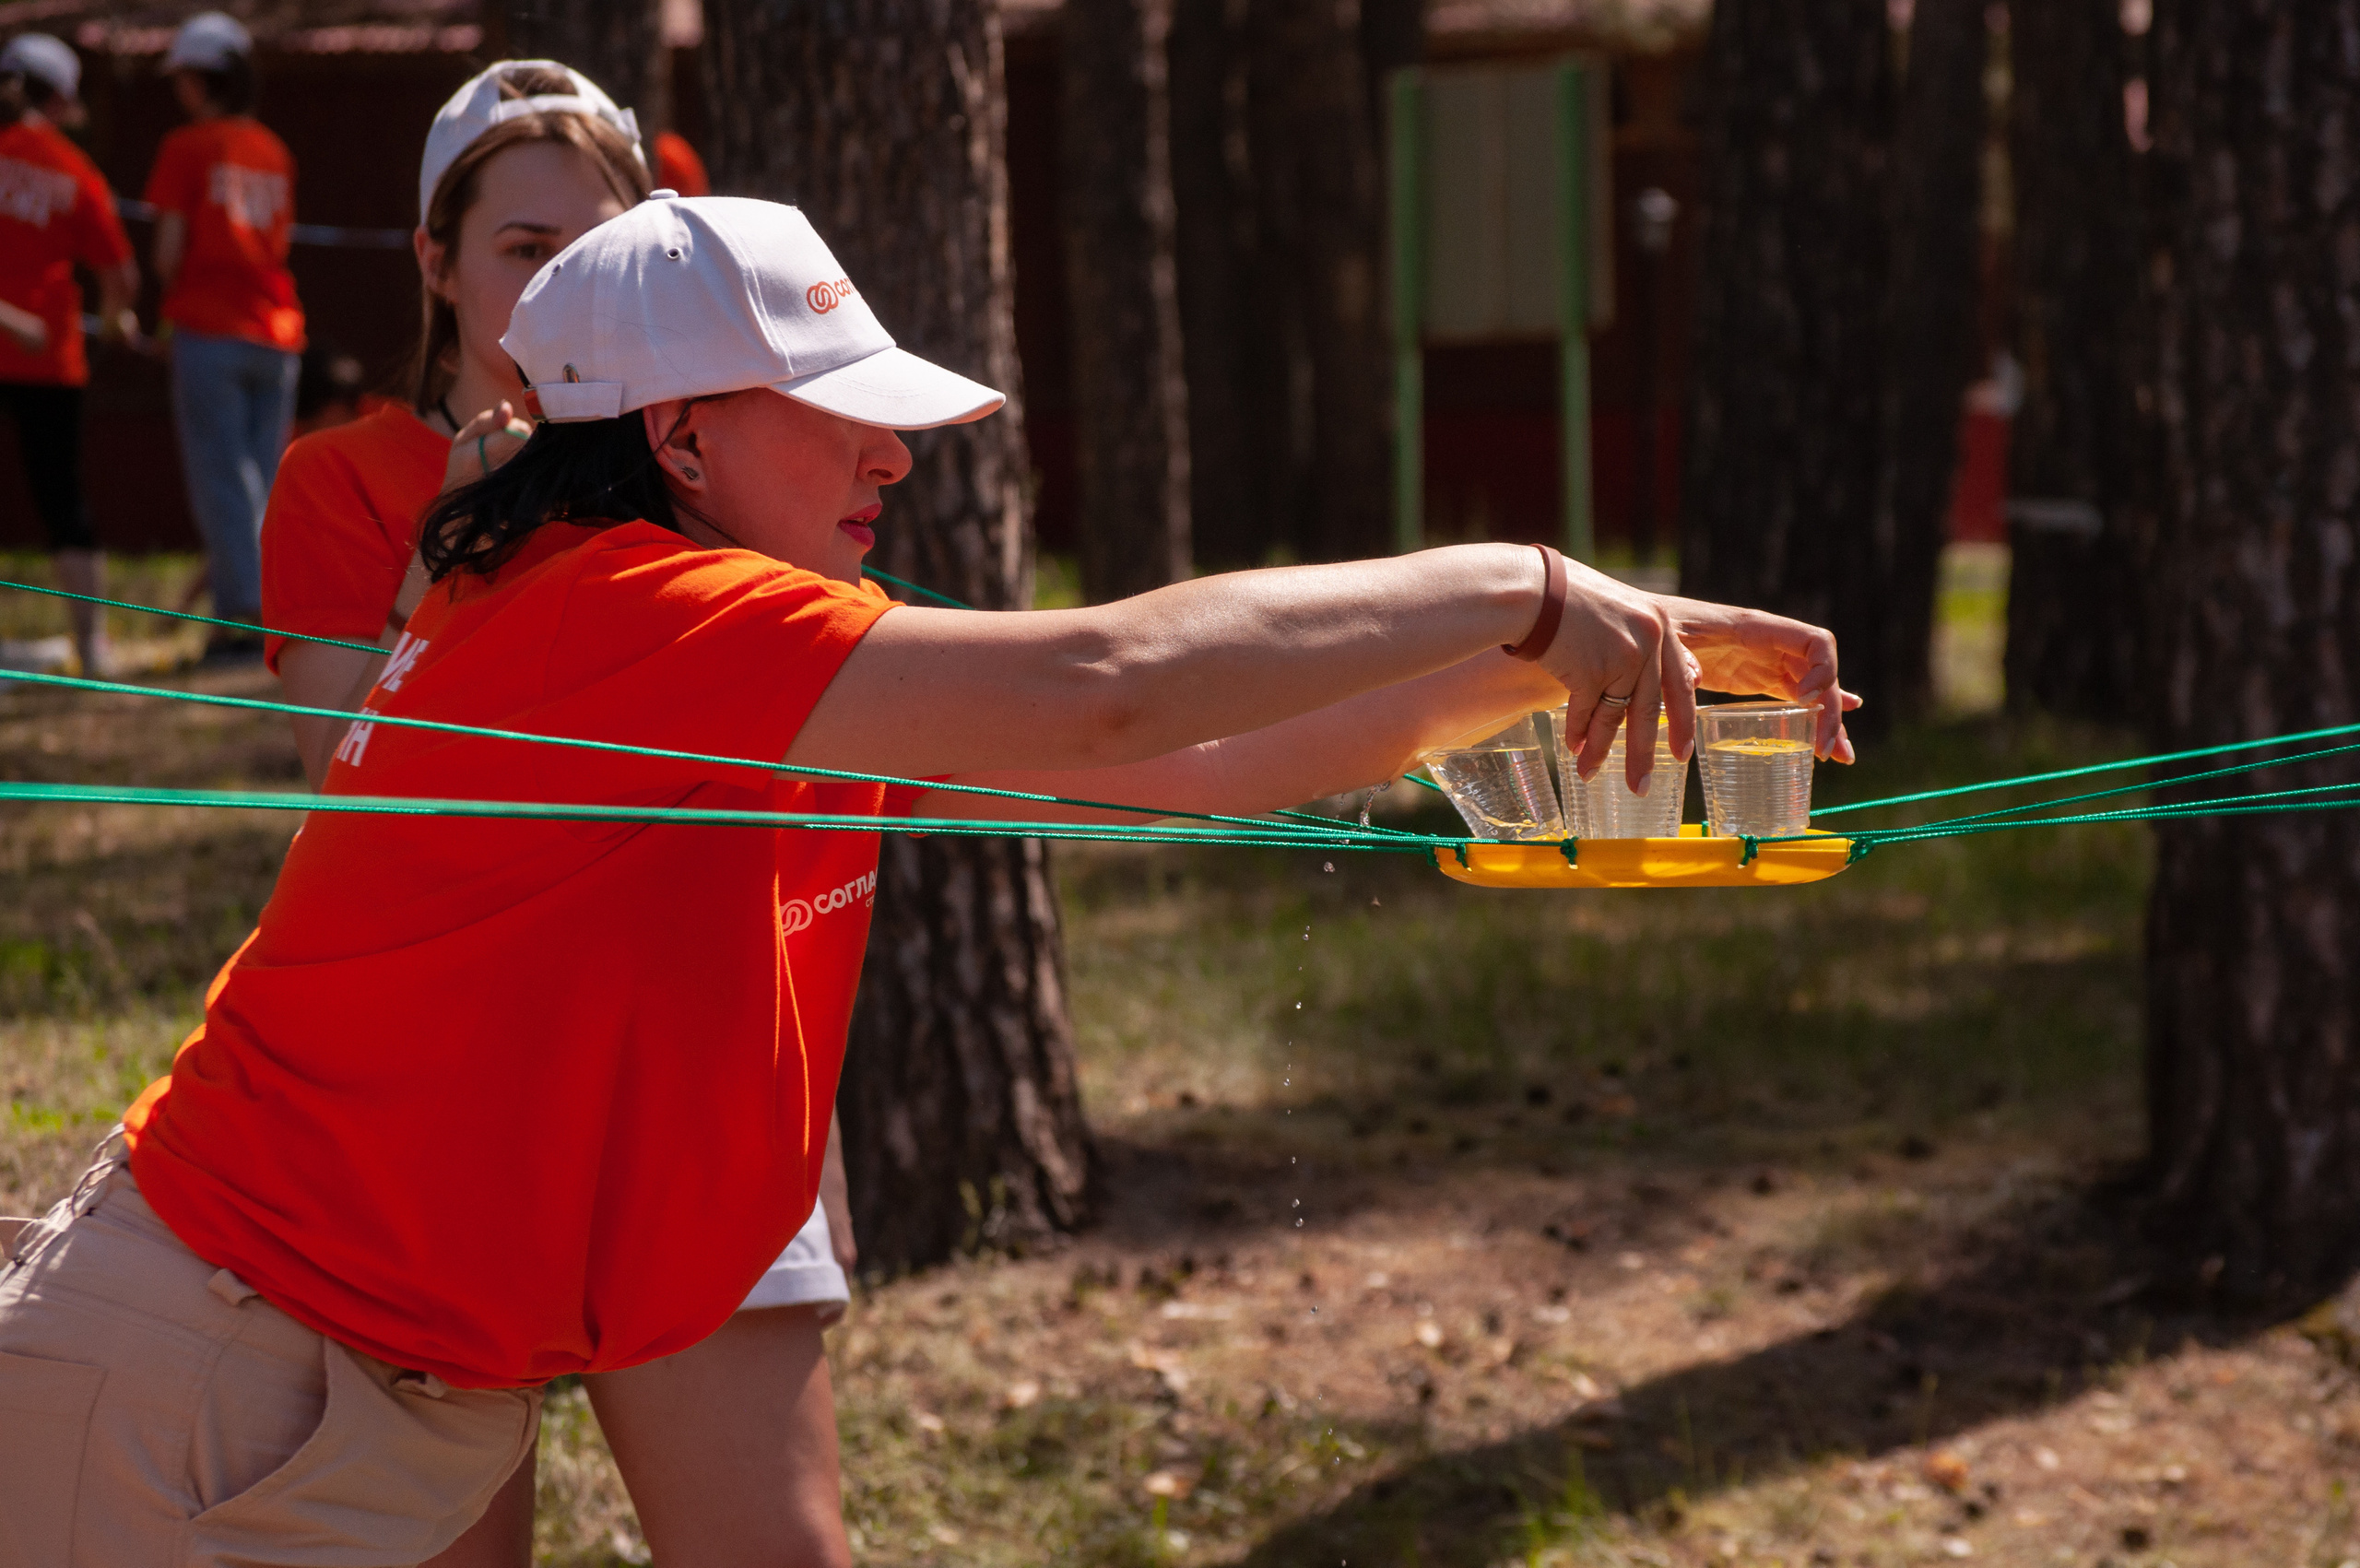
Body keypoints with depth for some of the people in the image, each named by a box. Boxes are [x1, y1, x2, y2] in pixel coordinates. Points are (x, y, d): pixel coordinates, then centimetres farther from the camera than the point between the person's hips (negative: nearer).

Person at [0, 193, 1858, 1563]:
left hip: (406, 1393, 9)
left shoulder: (789, 683, 7)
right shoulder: (620, 612, -22)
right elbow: (1109, 688, -31)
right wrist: (1530, 594, -24)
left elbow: (1193, 766, 8)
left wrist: (1545, 661, 2)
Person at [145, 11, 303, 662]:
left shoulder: (187, 147, -4)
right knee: (264, 480, 9)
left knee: (221, 480, -4)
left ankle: (247, 612, -11)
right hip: (279, 330, 5)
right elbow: (277, 244, 12)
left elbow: (170, 249, -7)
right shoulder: (275, 152, 13)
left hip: (209, 331, -5)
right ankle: (275, 612, 6)